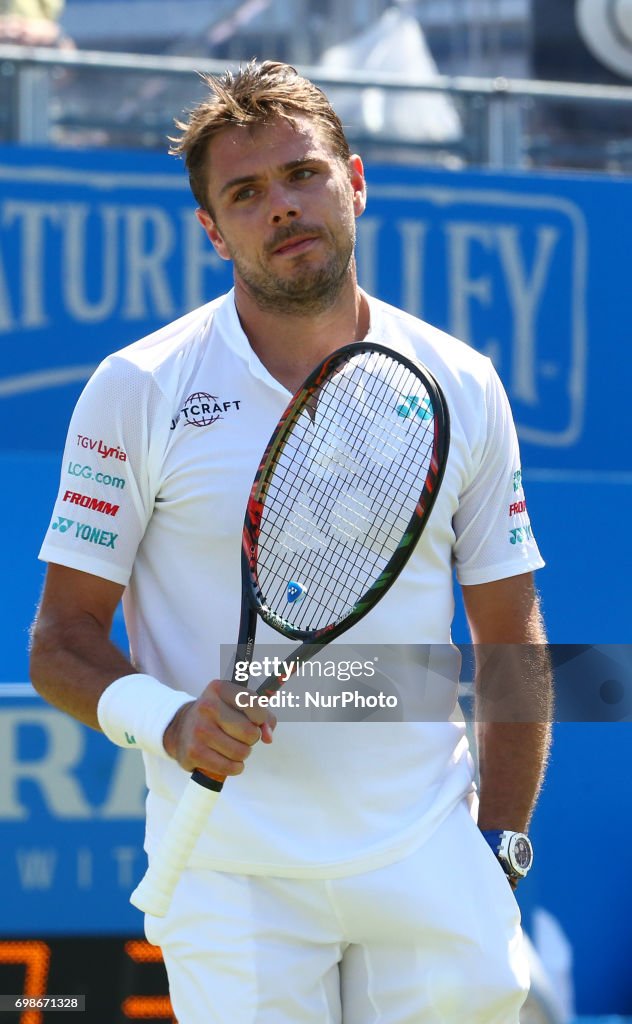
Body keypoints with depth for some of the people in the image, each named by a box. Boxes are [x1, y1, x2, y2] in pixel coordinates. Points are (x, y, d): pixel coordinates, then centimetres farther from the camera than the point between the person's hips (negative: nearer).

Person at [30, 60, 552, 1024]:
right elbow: (61, 643, 0)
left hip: (430, 871, 2)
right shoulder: (135, 391, -1)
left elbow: (512, 646, 13)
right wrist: (169, 720, -20)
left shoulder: (464, 387, 7)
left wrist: (502, 851, 4)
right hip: (231, 872, -2)